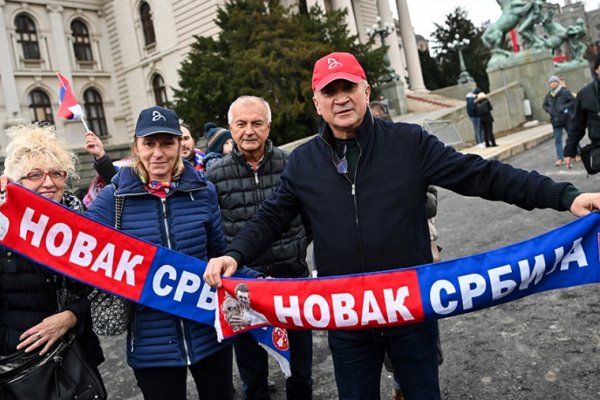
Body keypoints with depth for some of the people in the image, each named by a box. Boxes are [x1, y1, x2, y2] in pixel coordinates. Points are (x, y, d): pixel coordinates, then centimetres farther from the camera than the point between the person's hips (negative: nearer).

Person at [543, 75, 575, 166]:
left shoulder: (565, 92, -8)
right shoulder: (548, 95, 6)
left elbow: (573, 101, -10)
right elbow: (545, 105, 18)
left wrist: (565, 107, -21)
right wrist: (548, 110, -1)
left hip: (567, 119, -4)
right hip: (555, 121, 4)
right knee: (557, 140, 1)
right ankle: (560, 158, 3)